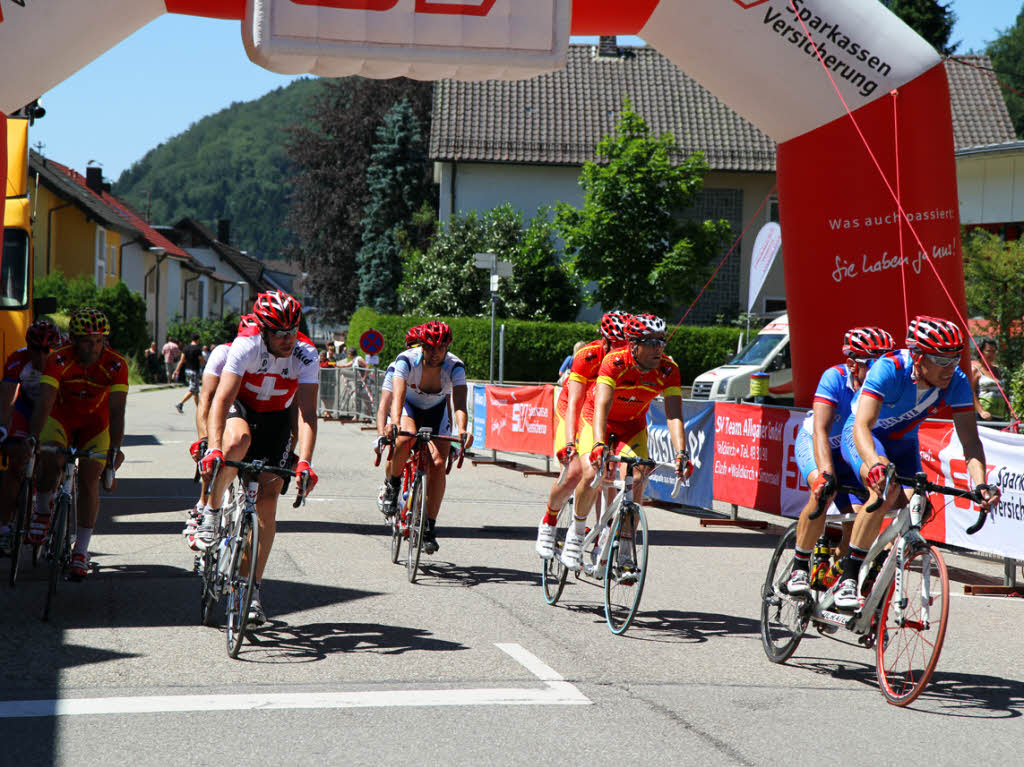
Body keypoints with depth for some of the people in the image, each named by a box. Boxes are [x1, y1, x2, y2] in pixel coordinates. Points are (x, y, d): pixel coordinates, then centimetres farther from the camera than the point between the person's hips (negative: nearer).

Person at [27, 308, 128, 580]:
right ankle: (42, 511, 0)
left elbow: (117, 410, -31)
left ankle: (81, 550, 1)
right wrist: (33, 438, -45)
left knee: (89, 480, -11)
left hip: (96, 425, 0)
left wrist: (114, 449, -41)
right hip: (61, 419, 0)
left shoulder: (116, 365, -26)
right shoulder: (59, 360, -27)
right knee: (51, 460, -28)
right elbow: (44, 402, -34)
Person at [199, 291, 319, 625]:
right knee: (238, 441, -39)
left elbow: (307, 413, -28)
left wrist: (304, 462, -41)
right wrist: (213, 449, -48)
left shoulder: (306, 356, -24)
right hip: (241, 409, -1)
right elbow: (221, 399, -34)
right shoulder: (245, 347, -28)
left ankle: (253, 588, 2)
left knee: (267, 503, -8)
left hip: (276, 420, 1)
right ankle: (211, 512, -15)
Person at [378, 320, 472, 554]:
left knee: (438, 464, -16)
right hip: (408, 406, -1)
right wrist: (395, 421, -61)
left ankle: (430, 526, -5)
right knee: (406, 438, -35)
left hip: (437, 412, 2)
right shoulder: (406, 360, -29)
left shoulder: (455, 367, -26)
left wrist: (462, 429, -58)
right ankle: (392, 486, -8)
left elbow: (460, 402, -38)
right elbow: (398, 394, -42)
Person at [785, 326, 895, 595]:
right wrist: (827, 473, -51)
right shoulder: (835, 378, -29)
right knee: (823, 490, -32)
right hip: (813, 444, -4)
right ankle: (799, 568, -19)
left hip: (851, 453, 4)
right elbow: (821, 430, -37)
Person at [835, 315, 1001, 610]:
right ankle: (847, 578, -25)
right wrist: (874, 463, -63)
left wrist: (980, 485, -40)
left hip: (902, 442, 5)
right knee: (885, 490, -33)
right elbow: (862, 425, -43)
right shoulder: (889, 369, -34)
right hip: (863, 436, -5)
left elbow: (970, 439, -23)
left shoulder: (956, 382, -22)